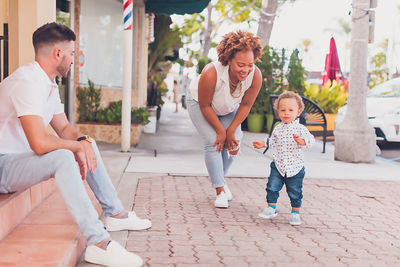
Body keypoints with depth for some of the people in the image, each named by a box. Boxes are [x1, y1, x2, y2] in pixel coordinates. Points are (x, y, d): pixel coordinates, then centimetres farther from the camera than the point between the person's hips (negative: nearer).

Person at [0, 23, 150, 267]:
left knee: (87, 144, 15)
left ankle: (115, 214, 19)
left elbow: (63, 128, 14)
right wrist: (77, 146, -18)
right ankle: (98, 244, -35)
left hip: (24, 157, 11)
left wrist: (83, 141, -8)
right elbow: (40, 143, -35)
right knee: (63, 157, -35)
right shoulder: (26, 82, -25)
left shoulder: (49, 84, 7)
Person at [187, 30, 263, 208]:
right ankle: (220, 190, -6)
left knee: (234, 143, -5)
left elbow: (246, 105, -15)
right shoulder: (211, 73, -42)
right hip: (199, 102, -3)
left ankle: (220, 179, 22)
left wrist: (231, 130, -13)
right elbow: (205, 106, -26)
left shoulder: (255, 75, -32)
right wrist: (220, 130, -20)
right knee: (212, 142, -16)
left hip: (228, 107, 4)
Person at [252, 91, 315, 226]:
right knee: (272, 187, -3)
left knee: (295, 192, 6)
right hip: (278, 165, 3)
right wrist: (263, 144, 13)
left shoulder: (300, 128, -8)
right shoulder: (278, 128, 5)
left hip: (295, 166, -3)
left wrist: (302, 141, -39)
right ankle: (271, 208, 13)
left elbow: (311, 139, -21)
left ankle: (295, 212, 22)